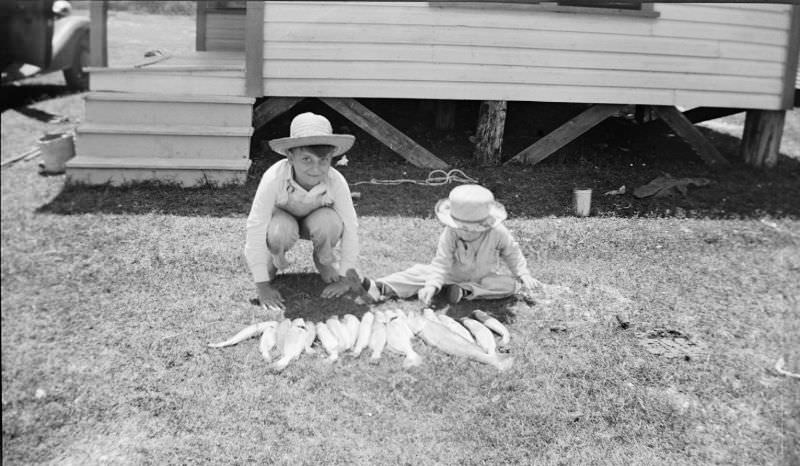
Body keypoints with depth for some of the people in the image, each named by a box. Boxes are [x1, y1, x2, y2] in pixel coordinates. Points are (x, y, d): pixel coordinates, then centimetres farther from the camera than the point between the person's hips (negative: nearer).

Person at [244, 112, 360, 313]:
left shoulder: (336, 182, -32)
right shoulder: (274, 179, -37)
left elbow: (350, 228, -22)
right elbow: (255, 228, -33)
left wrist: (345, 278, -20)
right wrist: (262, 285, -31)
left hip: (316, 218, 1)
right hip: (283, 219, -1)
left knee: (328, 222, -34)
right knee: (281, 231, -36)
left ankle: (324, 258, 2)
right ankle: (274, 258, 2)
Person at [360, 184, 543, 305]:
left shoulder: (498, 233, -22)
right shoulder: (450, 234, -24)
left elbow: (512, 253, -4)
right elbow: (442, 262, -26)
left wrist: (524, 275, -9)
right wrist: (432, 285, -40)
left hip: (484, 278, 1)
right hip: (452, 275, 0)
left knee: (511, 285, -25)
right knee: (420, 272, -18)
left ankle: (465, 291, -31)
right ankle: (381, 288, -29)